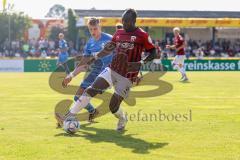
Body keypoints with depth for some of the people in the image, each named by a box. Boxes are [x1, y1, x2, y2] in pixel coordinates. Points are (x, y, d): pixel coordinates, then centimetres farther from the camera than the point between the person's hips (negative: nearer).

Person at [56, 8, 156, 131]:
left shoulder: (142, 36, -9)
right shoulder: (119, 33, 9)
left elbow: (153, 53, -6)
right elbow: (108, 49, 20)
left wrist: (140, 63, -22)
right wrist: (91, 59, 14)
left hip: (127, 77, -5)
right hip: (112, 70, 5)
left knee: (113, 106, -7)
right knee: (90, 91, -10)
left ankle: (122, 120, 29)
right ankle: (69, 117, -10)